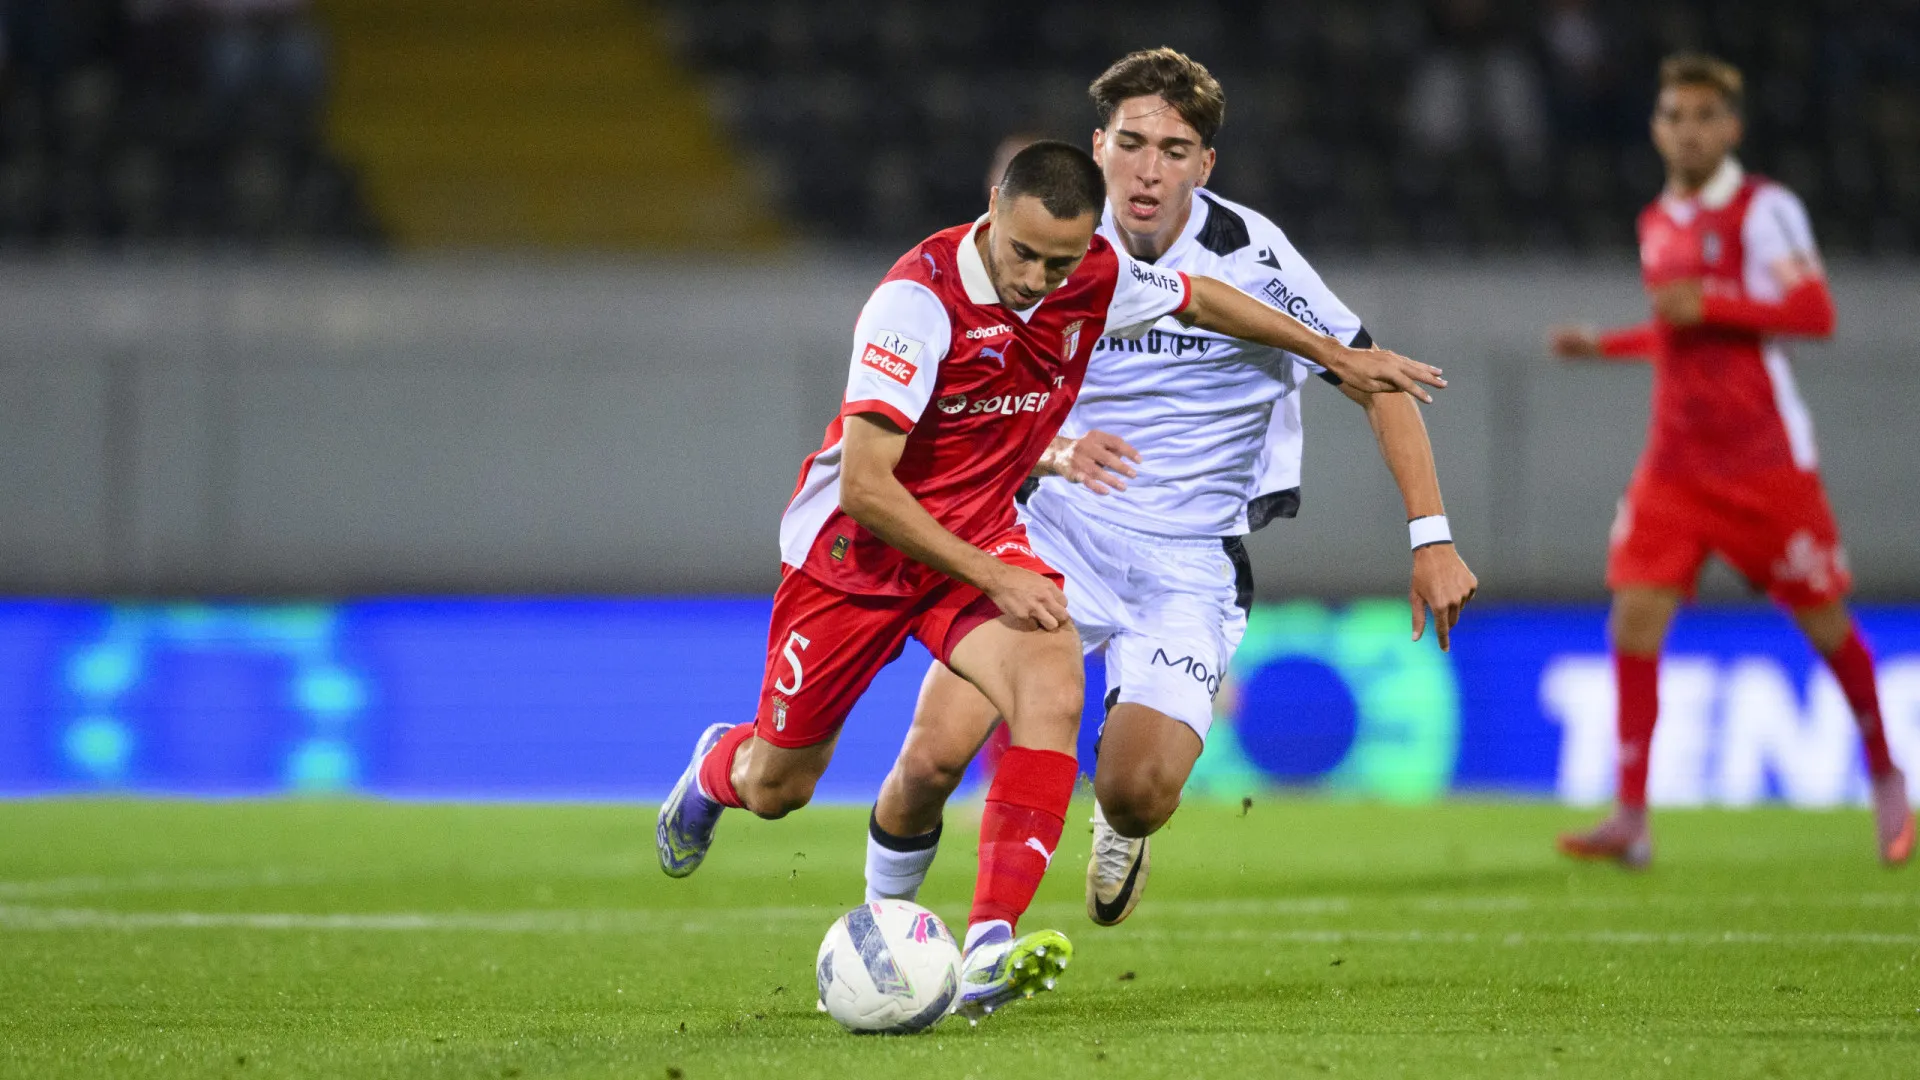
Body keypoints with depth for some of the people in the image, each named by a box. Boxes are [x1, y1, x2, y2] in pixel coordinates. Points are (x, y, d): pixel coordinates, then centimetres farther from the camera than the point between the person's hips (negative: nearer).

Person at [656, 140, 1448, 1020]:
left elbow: (1198, 300, 13)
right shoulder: (919, 297, -29)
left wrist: (1336, 355, 19)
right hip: (856, 547, -4)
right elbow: (863, 485, -30)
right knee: (777, 790, 8)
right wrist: (994, 580, -32)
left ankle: (988, 948, -35)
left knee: (1051, 690, -28)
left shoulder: (1094, 279, -11)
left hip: (983, 536, 4)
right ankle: (718, 768, 49)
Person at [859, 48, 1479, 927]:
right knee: (933, 756, -16)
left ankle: (1121, 820, 18)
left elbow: (1377, 383, -3)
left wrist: (1432, 538, -10)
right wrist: (1049, 451, -24)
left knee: (1136, 796, -20)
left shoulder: (1249, 255, -10)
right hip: (1054, 537, 1)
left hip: (1188, 565, -1)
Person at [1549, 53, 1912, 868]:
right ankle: (1631, 817, -11)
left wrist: (1710, 304, -21)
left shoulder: (1763, 209, -7)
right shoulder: (1657, 224, 14)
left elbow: (1815, 313, -16)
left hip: (1766, 457, -5)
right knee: (1635, 616, -11)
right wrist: (1605, 345, 18)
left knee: (1824, 622, 4)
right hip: (1676, 459, 5)